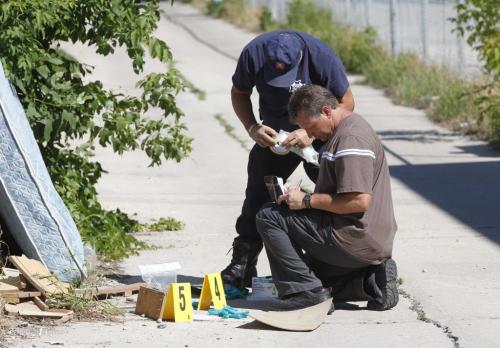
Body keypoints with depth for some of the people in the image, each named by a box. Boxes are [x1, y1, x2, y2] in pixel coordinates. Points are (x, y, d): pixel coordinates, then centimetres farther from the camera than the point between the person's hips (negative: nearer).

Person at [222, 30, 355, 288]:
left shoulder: (321, 56, -30)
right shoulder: (253, 53, -23)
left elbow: (345, 103, -19)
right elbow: (239, 93, -3)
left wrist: (311, 133, -30)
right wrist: (252, 128, -20)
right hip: (273, 134, 3)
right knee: (258, 195, 1)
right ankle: (241, 268, 9)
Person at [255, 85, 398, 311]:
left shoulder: (351, 139, -19)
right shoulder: (346, 130, 15)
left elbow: (360, 201, -26)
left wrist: (307, 200, -18)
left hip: (356, 240, -11)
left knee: (268, 218, -10)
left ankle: (305, 289, -14)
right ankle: (371, 279, 10)